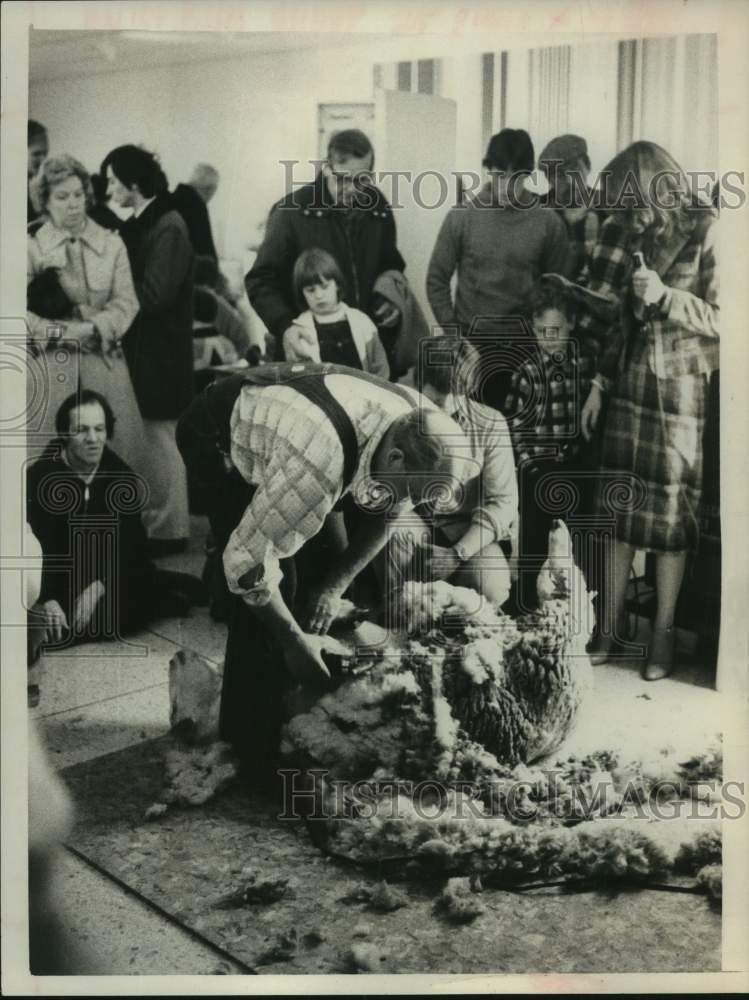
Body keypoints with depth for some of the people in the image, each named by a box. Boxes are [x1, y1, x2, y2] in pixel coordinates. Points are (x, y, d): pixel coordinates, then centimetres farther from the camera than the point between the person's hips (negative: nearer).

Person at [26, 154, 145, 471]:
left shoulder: (112, 244, 9)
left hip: (104, 362, 2)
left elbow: (126, 302, 0)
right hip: (49, 365, -2)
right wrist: (62, 332, -16)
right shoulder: (31, 247, 3)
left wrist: (90, 329, -15)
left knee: (115, 446, 2)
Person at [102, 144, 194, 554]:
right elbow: (132, 283, 13)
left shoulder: (168, 228, -14)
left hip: (159, 352, -8)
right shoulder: (140, 224, 12)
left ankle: (168, 529, 9)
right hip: (142, 348, 8)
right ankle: (155, 520, 22)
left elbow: (153, 295, -20)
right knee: (146, 438, 12)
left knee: (157, 437, -1)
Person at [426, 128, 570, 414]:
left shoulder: (549, 223, -1)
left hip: (524, 344, 0)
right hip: (471, 341, 0)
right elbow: (437, 279, 3)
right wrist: (452, 333, -2)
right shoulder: (461, 217, -2)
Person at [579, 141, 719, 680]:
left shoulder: (706, 232, -8)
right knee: (619, 506, 6)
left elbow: (722, 320, -8)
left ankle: (664, 633, 15)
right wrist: (600, 384, 11)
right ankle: (610, 625, 17)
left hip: (680, 388, -5)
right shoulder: (636, 232, 8)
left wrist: (666, 296, -20)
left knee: (671, 511, 2)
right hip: (630, 384, 5)